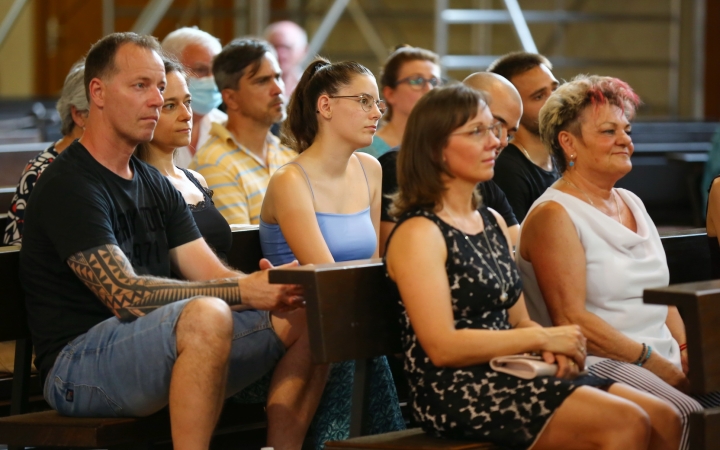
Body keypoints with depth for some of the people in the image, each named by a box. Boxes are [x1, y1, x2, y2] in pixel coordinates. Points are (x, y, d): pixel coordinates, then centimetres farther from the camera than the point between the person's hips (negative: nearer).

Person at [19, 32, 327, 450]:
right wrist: (242, 292, -26)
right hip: (79, 363, -8)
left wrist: (269, 286, -16)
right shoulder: (68, 186, -11)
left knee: (308, 318, -4)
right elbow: (124, 295, -21)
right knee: (208, 315, -36)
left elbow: (213, 275, 8)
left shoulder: (156, 185, 17)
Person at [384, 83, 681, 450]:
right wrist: (542, 338, -13)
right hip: (455, 391, -8)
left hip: (509, 377, 8)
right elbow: (442, 347, -17)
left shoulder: (493, 223, 17)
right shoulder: (418, 234, -9)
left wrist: (553, 347, -4)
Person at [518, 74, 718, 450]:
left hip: (663, 360, 8)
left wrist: (685, 348, 3)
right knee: (689, 416, -31)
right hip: (598, 365, -8)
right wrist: (656, 363, -15)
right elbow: (571, 320, -13)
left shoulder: (631, 203, 20)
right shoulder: (553, 216, -6)